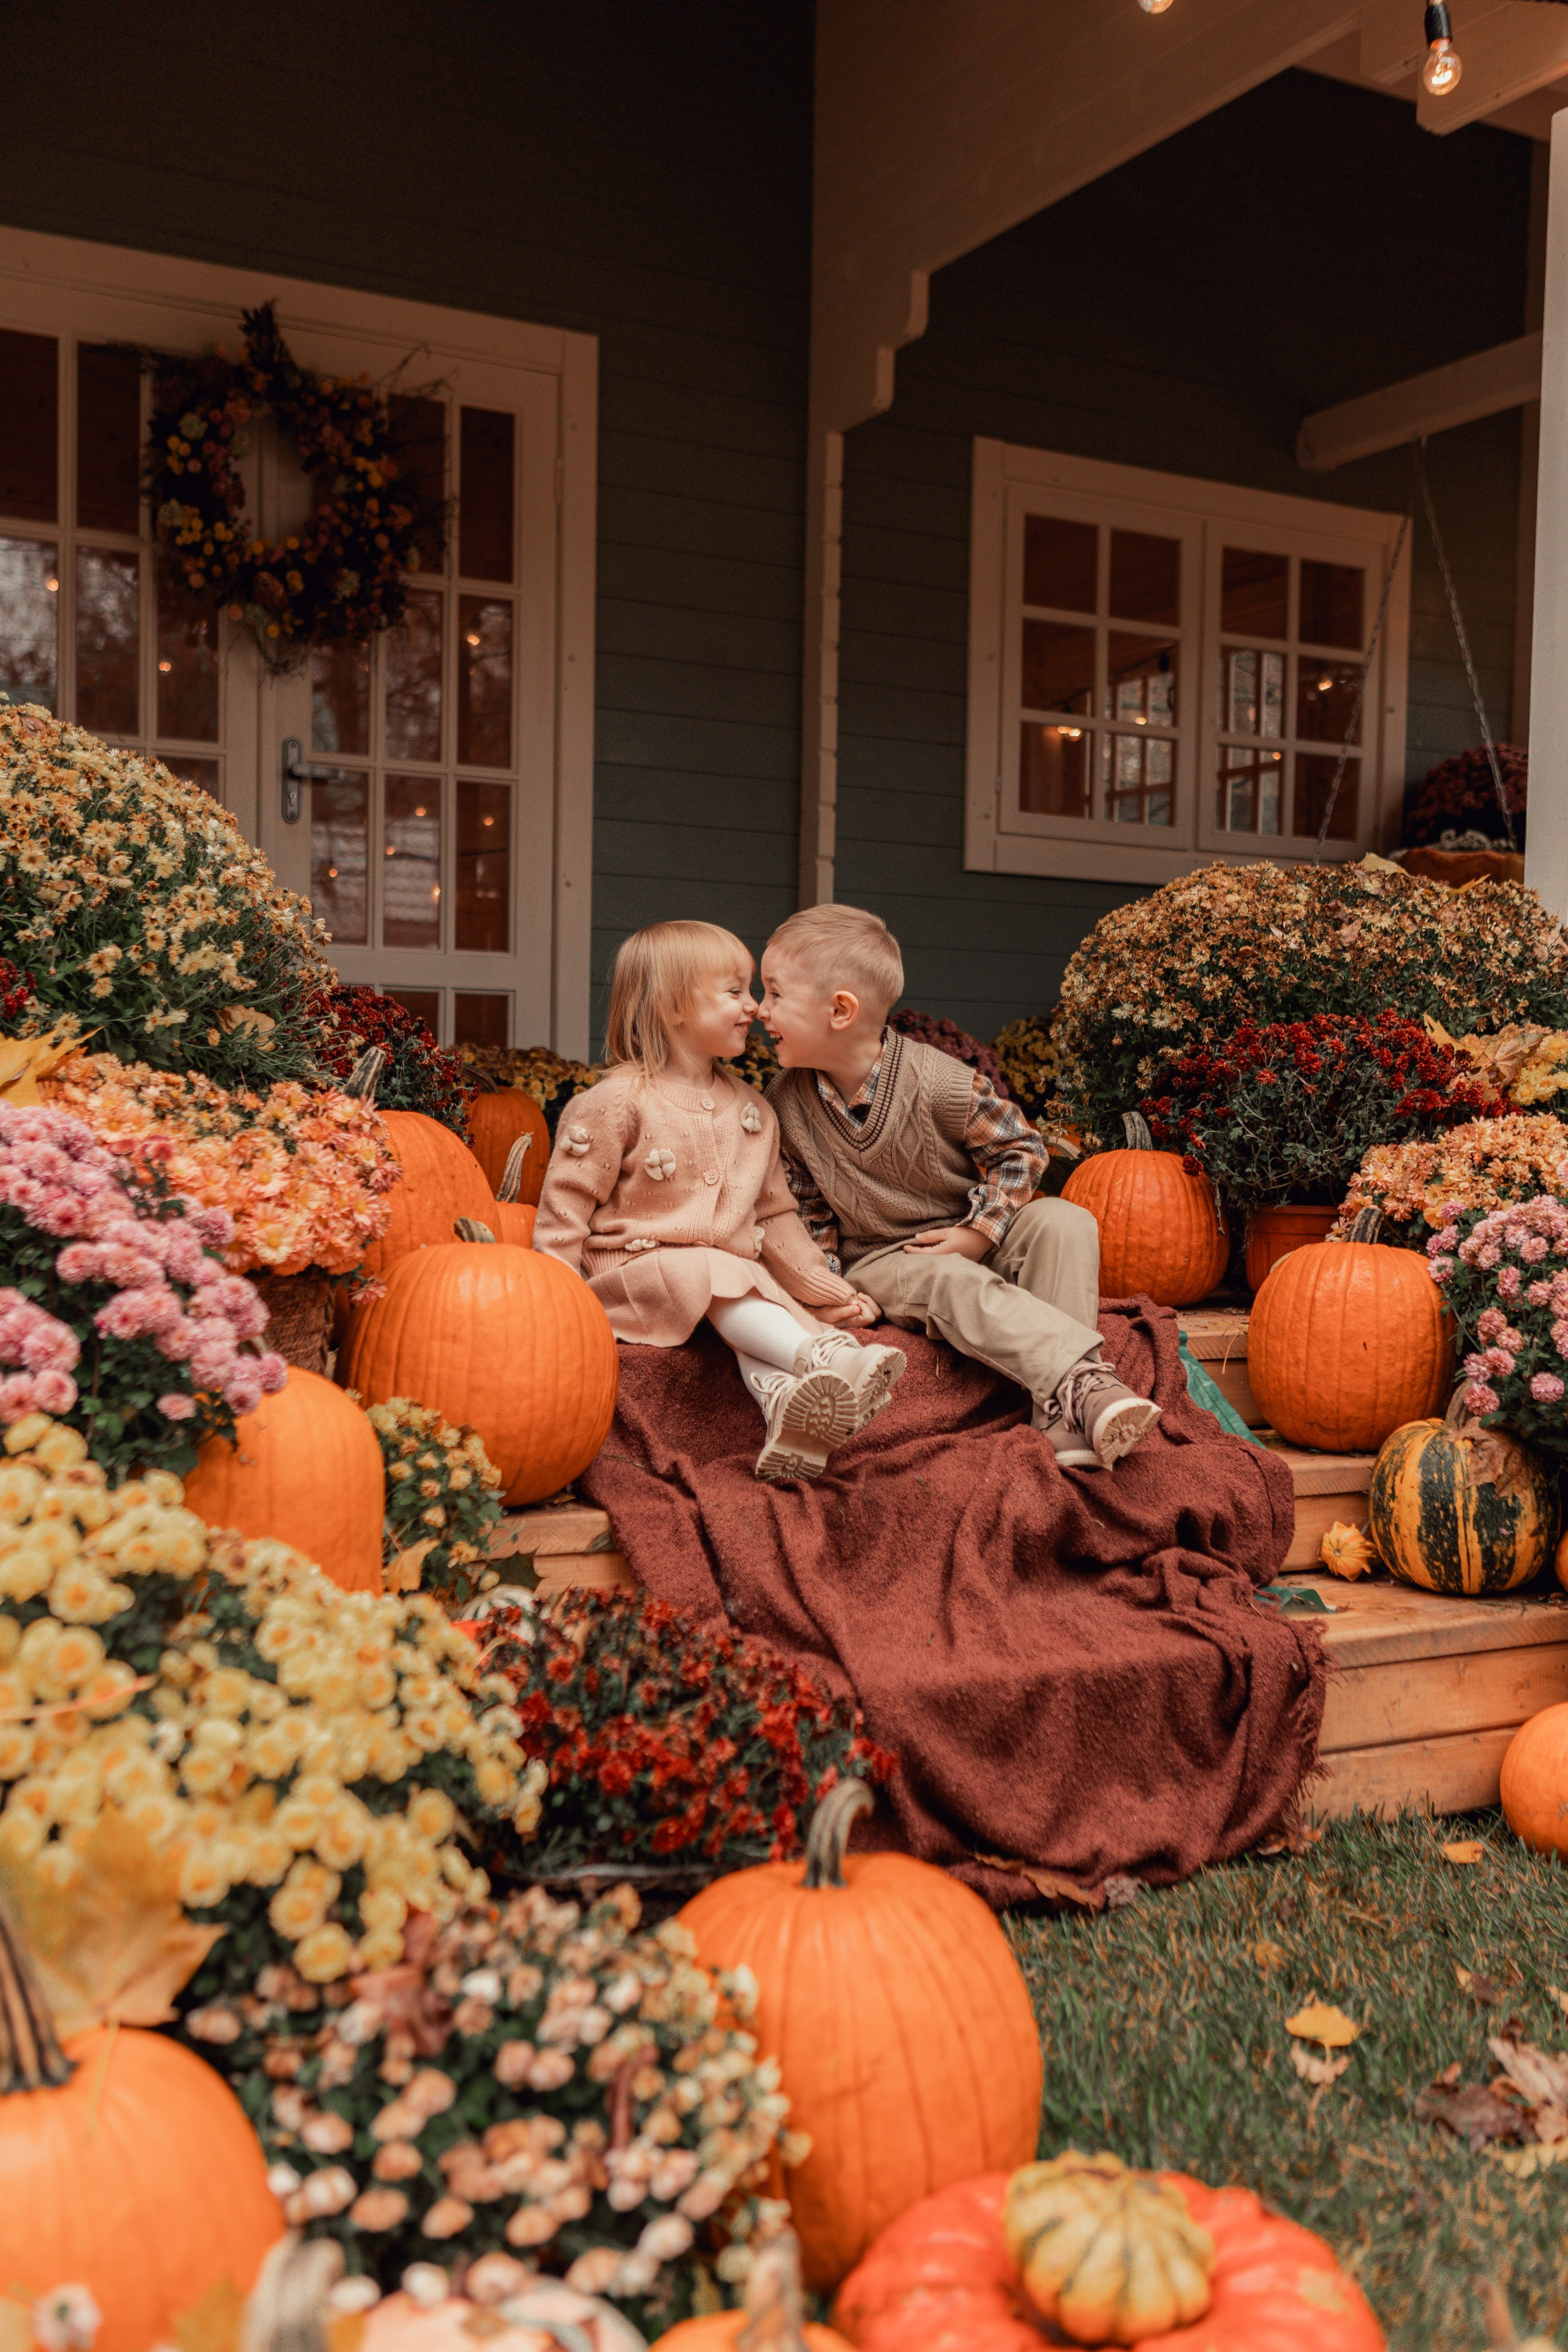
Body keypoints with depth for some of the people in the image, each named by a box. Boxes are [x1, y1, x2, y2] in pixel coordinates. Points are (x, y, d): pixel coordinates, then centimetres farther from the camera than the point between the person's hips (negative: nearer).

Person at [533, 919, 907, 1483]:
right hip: (638, 1269, -6)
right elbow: (566, 1204, -6)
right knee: (718, 1278, -34)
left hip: (734, 1274, 6)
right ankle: (821, 1357, -48)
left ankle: (785, 1405, -51)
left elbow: (774, 1213, 20)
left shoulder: (751, 1110, 14)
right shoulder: (617, 1103, -6)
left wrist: (828, 1292, 16)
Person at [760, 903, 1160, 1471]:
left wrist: (977, 1233, -14)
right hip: (879, 1259, 0)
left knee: (1065, 1223, -28)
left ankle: (1062, 1415, -38)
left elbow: (1020, 1149, -6)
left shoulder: (940, 1083, -18)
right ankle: (1083, 1380, -48)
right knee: (952, 1283, -35)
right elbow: (807, 1203, 7)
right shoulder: (787, 1102, -6)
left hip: (969, 1237, 0)